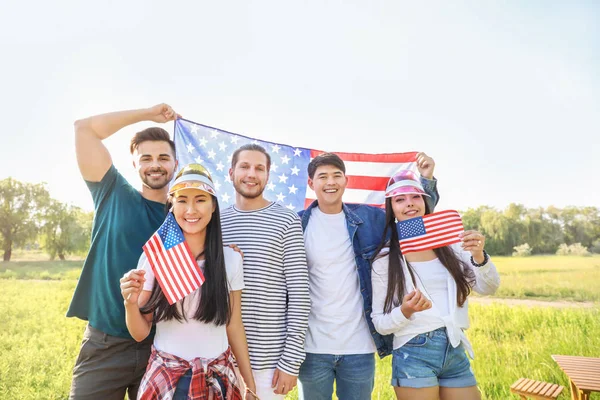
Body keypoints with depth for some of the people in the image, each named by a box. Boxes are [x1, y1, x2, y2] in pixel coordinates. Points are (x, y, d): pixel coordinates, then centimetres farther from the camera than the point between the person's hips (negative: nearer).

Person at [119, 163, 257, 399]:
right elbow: (140, 334, -3)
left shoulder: (231, 259, -6)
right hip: (165, 376, -1)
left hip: (219, 377, 1)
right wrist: (130, 303, -23)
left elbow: (234, 327, 2)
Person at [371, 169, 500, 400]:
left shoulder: (449, 244, 4)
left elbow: (488, 288, -1)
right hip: (414, 355, -3)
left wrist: (479, 257, -19)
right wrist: (405, 312, -22)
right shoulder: (385, 258, -5)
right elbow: (380, 323, -3)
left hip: (456, 352, 3)